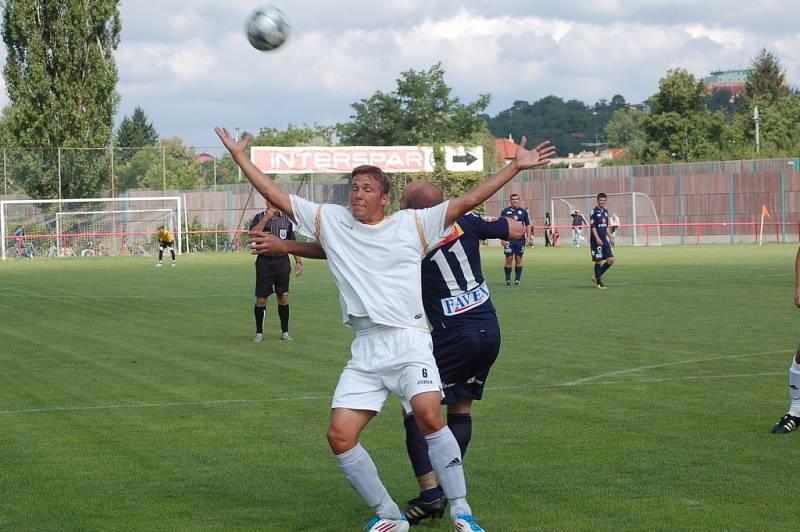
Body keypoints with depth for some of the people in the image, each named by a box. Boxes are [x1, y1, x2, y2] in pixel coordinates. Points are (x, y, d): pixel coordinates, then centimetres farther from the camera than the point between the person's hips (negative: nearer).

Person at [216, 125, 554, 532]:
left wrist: (516, 165, 4)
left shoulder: (412, 224, 8)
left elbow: (468, 200, 7)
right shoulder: (330, 221, 13)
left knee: (429, 414, -25)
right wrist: (239, 156, 13)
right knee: (339, 435, -8)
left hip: (409, 342, -3)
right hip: (364, 351, 3)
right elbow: (276, 196, 15)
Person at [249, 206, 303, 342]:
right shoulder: (259, 218, 2)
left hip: (283, 261, 2)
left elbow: (292, 242, 14)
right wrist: (266, 218, -18)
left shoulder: (286, 219, 9)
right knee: (261, 299, -1)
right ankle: (259, 332, 10)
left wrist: (298, 261, 9)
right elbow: (253, 234, -17)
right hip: (264, 261, -2)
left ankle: (285, 331, 13)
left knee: (283, 297, 4)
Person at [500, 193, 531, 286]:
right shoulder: (505, 211, 4)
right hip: (509, 239, -2)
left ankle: (517, 279, 12)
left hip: (520, 239, 2)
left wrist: (528, 237, 2)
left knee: (518, 260, 4)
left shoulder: (523, 211, 9)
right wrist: (502, 239, -7)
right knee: (508, 259, -3)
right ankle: (508, 280, 4)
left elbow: (527, 225, 12)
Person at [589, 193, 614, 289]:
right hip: (596, 241, -7)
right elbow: (592, 226, -15)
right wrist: (597, 238, -24)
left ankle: (596, 276, 16)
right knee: (598, 261, -2)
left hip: (604, 240, 7)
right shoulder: (594, 212, -8)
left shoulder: (606, 211, 14)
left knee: (610, 260, 1)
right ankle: (599, 282, 7)